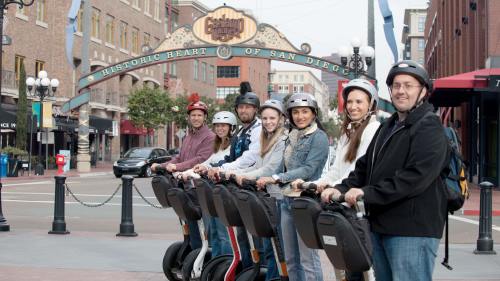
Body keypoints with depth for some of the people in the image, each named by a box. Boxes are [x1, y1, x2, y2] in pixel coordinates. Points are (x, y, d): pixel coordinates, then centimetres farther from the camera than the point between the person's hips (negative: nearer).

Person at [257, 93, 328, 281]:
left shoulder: (319, 137, -7)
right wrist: (265, 182, 8)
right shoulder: (292, 137, 16)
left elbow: (308, 169, -17)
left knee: (308, 259, -7)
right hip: (288, 200, 8)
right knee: (290, 259, 11)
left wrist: (276, 178, -21)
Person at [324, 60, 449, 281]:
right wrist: (341, 189, 2)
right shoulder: (388, 126, 20)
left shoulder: (429, 128, -10)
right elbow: (365, 166, 20)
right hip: (380, 226, 9)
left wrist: (367, 192, -23)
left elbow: (416, 177, -22)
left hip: (413, 230, -9)